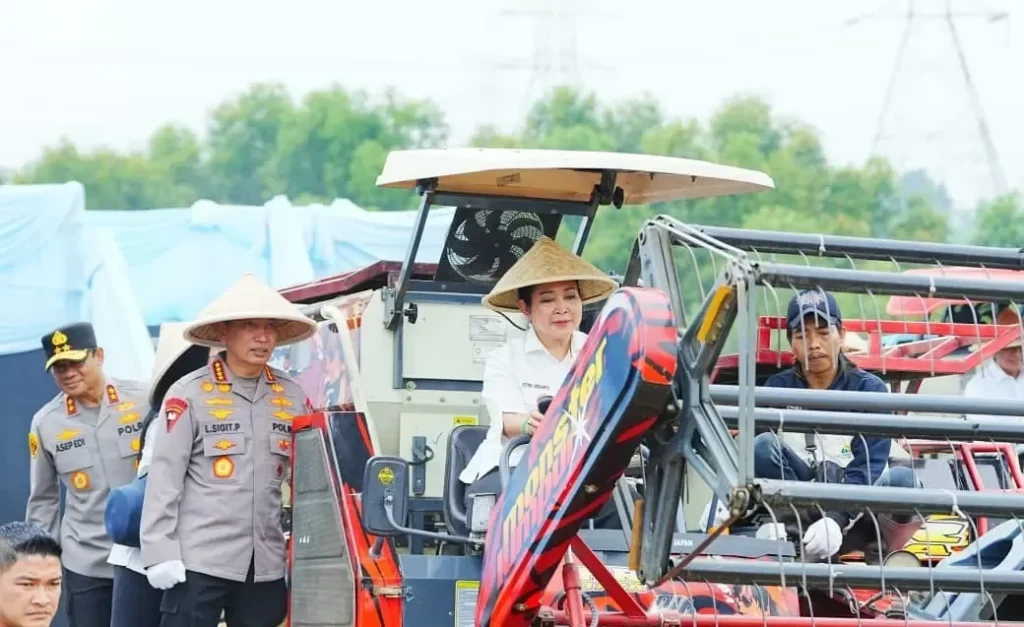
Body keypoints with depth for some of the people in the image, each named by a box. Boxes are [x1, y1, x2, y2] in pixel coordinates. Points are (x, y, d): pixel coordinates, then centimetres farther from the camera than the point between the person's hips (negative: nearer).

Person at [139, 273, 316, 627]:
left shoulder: (292, 397, 10)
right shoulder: (190, 394, -3)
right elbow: (164, 477, -5)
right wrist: (160, 553, -11)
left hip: (266, 563, 5)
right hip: (199, 559, -4)